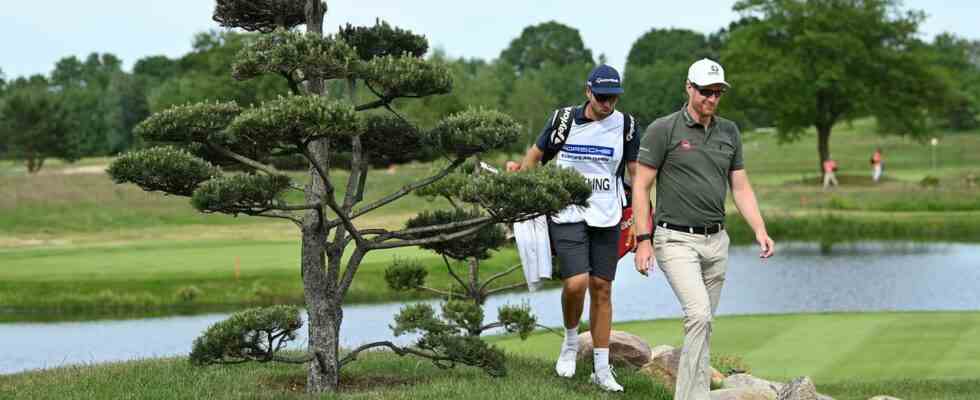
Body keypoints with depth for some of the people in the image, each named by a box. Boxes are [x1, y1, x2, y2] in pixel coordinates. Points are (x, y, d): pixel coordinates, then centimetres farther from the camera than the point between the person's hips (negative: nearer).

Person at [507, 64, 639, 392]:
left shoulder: (624, 125, 1)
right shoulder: (565, 119, -4)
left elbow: (637, 172, 8)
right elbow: (536, 154, 8)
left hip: (606, 218, 2)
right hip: (567, 214, -2)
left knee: (601, 288, 4)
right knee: (576, 282, -18)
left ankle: (601, 369, 13)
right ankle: (570, 340, 12)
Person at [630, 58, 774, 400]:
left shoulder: (729, 132, 9)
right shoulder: (663, 129, -7)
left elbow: (741, 187, 12)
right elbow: (641, 185, -6)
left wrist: (760, 231, -1)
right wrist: (643, 240, -12)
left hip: (716, 241, 6)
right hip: (676, 240, -6)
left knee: (702, 323, 8)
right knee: (699, 316, -21)